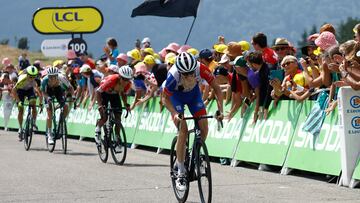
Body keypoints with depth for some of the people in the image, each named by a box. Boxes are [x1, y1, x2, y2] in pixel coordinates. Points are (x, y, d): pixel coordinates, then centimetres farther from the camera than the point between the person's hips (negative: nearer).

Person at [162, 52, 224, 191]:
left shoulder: (201, 69, -35)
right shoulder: (173, 76, -39)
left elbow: (217, 89, -23)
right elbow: (165, 99, -23)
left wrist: (220, 110, -33)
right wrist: (175, 114, -40)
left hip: (193, 93, 3)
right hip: (176, 96, -3)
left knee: (204, 128, -11)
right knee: (183, 130, -18)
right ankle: (181, 174, -11)